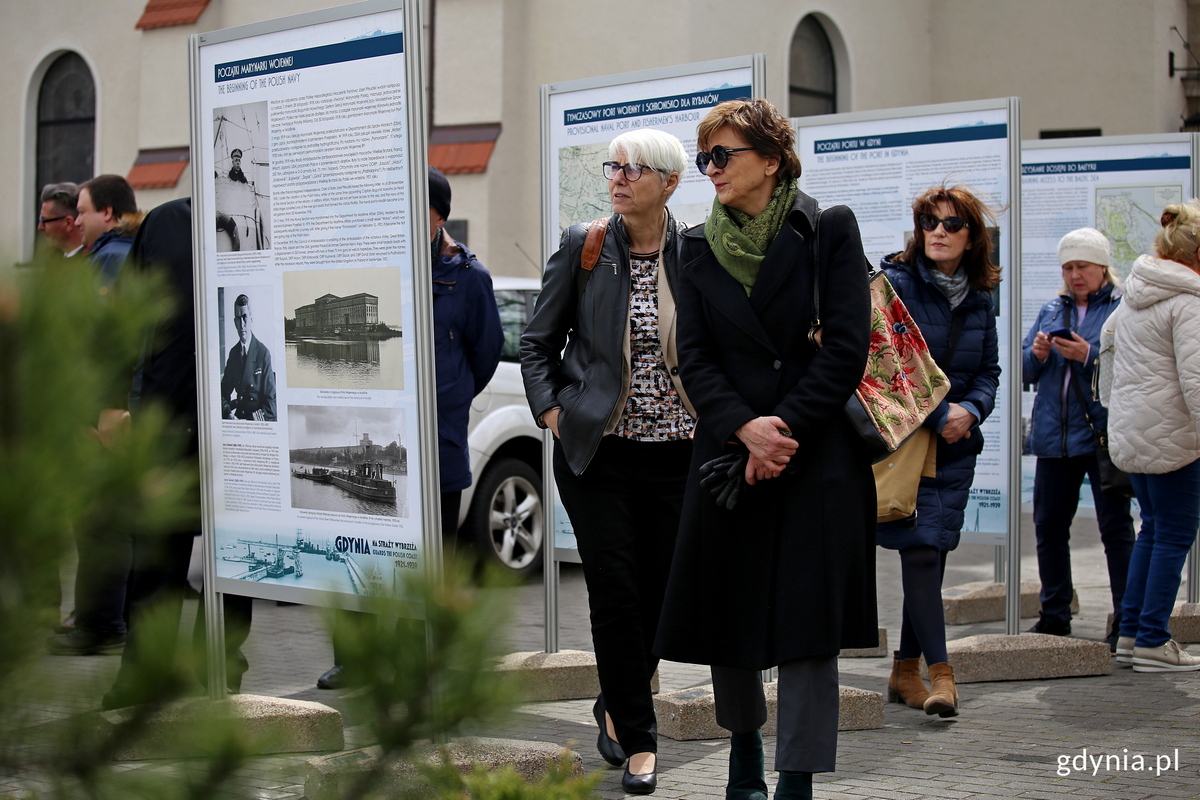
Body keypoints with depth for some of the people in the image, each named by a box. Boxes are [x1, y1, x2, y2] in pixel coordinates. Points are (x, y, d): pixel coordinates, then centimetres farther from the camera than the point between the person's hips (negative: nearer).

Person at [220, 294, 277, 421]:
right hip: (238, 416, 4)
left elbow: (270, 397, -4)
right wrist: (228, 413, -8)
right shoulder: (233, 353, 10)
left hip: (258, 418, -4)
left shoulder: (263, 353, -5)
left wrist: (262, 423, -18)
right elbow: (225, 392, 12)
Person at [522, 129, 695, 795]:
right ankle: (637, 738, 9)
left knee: (662, 594, 7)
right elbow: (538, 343, 6)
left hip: (678, 453, 1)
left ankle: (616, 704, 32)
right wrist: (552, 413, -4)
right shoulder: (581, 246, 0)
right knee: (616, 595, -4)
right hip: (597, 450, -1)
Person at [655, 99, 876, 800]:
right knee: (724, 613, 9)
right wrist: (745, 428, -14)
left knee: (808, 620, -5)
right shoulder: (700, 247, 9)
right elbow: (695, 358, 3)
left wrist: (785, 427, -13)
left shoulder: (830, 231, -1)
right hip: (728, 454, 3)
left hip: (820, 457, -3)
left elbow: (848, 348, -6)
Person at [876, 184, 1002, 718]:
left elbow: (989, 369, 14)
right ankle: (939, 671, -9)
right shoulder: (896, 283, -6)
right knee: (920, 548, -12)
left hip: (956, 446, 5)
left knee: (935, 551, 7)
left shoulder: (980, 299, 10)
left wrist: (970, 410, -6)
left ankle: (905, 670, 16)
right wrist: (938, 414, -16)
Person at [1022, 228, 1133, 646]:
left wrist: (1089, 356, -23)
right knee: (1049, 525, 11)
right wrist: (1036, 355, -8)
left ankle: (1126, 621, 3)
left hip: (1103, 435, -6)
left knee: (1115, 527, -2)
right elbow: (1026, 371, 13)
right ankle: (1054, 616, 22)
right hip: (1053, 435, 6)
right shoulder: (1051, 311, 14)